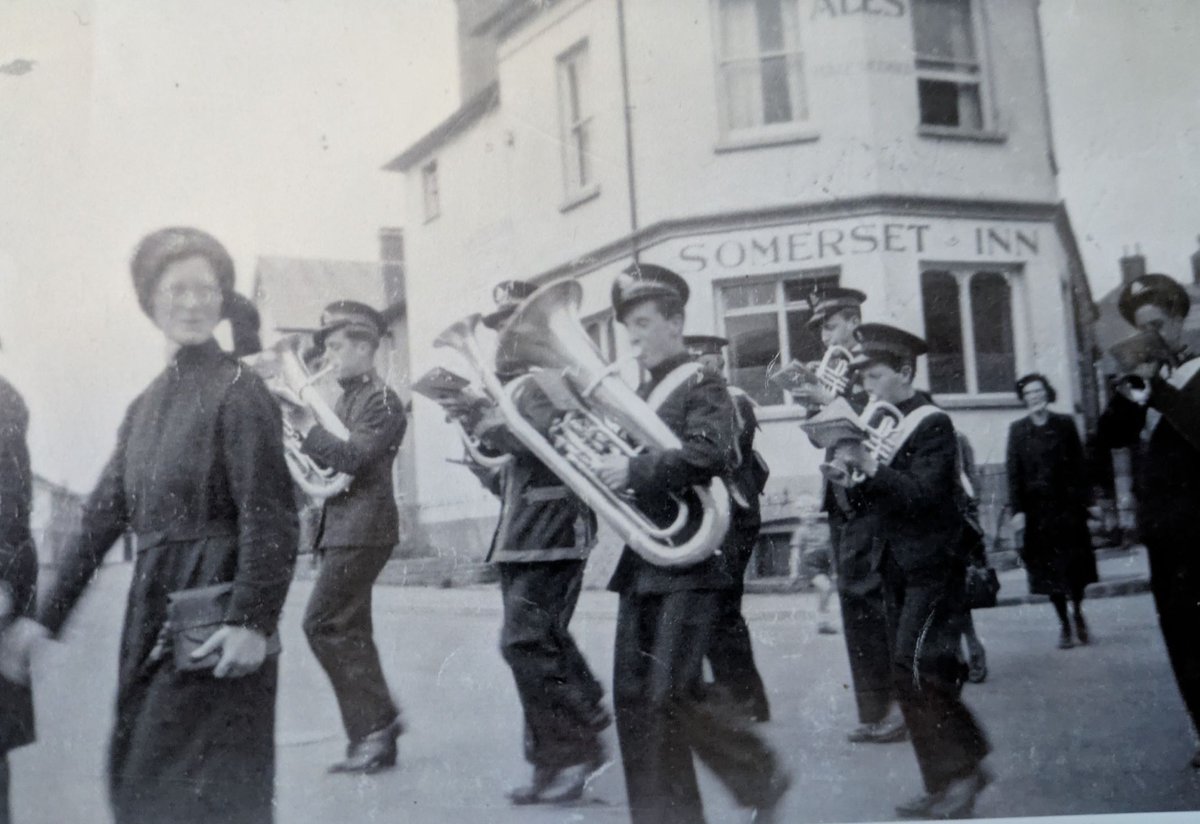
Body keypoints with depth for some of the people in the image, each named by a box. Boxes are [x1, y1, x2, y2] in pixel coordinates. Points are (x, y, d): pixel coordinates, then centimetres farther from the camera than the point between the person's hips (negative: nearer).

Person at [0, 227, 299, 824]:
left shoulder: (238, 391, -8)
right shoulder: (147, 404, 13)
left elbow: (269, 515, -15)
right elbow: (105, 513, 14)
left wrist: (252, 620, -23)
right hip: (152, 606, 8)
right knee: (135, 773, 14)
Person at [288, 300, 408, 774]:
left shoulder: (381, 401, -9)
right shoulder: (345, 400, 19)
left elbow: (351, 458, -20)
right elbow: (328, 461, 19)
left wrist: (307, 425, -15)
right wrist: (301, 432, 5)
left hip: (362, 529, -10)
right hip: (340, 528, 10)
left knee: (323, 623, -12)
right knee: (348, 630, 10)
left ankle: (374, 724, -6)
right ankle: (374, 736, 17)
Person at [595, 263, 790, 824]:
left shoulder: (703, 389, -6)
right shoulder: (638, 396, 17)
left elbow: (709, 455, -23)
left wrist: (635, 470, -24)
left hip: (690, 565, -8)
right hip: (642, 565, 8)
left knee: (673, 691, -10)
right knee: (633, 694, 6)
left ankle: (762, 777, 11)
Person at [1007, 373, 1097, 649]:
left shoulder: (1064, 424, 3)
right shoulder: (1018, 429, 3)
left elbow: (1079, 466, 1)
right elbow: (1013, 473, -1)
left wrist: (1081, 500, -6)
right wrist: (1017, 509, -8)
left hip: (1067, 505, 0)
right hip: (1037, 509, 0)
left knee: (1075, 563, 2)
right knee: (1049, 567, 4)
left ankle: (1078, 613, 27)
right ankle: (1064, 623, 15)